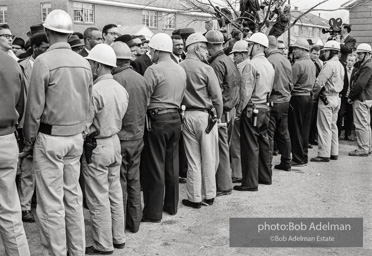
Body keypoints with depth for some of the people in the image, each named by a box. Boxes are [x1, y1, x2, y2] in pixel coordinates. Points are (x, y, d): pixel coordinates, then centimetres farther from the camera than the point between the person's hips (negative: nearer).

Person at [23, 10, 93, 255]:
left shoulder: (44, 61, -13)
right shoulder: (84, 62, 4)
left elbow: (35, 107, -11)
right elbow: (88, 104, 8)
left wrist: (29, 140, -1)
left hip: (50, 138, -6)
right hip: (76, 137, 6)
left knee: (51, 203, 2)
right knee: (73, 196, 15)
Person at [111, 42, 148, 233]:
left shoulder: (116, 79, -17)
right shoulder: (141, 78, 6)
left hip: (121, 136, -7)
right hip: (138, 136, 7)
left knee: (119, 182, 4)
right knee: (134, 180, 15)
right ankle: (134, 222, 25)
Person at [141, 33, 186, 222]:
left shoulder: (153, 70, -13)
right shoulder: (181, 70, 9)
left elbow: (144, 99, -13)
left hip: (157, 120, -7)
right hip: (175, 119, 7)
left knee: (155, 167, 0)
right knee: (172, 164, 15)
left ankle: (153, 212, 6)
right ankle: (171, 205, 26)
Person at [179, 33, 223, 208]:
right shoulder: (206, 69, -10)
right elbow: (217, 96, -8)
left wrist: (181, 110, 11)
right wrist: (218, 116, 6)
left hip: (187, 116, 3)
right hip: (205, 115, -3)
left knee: (193, 159, 10)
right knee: (209, 158, 10)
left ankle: (195, 198, 16)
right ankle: (209, 195, 20)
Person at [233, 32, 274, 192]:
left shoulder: (252, 64, -14)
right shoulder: (269, 65, 11)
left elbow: (246, 90, -17)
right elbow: (269, 89, 13)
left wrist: (240, 109, -9)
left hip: (252, 108, -8)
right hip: (265, 107, 8)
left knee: (250, 146, -3)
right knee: (263, 142, 17)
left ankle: (250, 182, 2)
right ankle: (265, 176, 28)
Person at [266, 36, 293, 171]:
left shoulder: (269, 61, -15)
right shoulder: (286, 60, 7)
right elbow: (291, 83, 13)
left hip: (273, 101, -7)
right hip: (285, 101, 7)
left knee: (269, 134, -2)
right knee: (283, 133, 14)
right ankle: (286, 162, 22)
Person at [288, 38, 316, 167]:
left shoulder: (298, 64, -16)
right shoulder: (312, 63, 12)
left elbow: (291, 83, -17)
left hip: (298, 97, -8)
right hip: (309, 97, 8)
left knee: (296, 130, -1)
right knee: (305, 129, 13)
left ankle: (298, 159, 2)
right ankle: (304, 157, 20)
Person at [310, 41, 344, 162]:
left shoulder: (329, 64, -16)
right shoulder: (340, 65, 13)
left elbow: (320, 83, -20)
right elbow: (340, 84, 15)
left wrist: (314, 94, -5)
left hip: (327, 98, -9)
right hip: (336, 97, 9)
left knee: (324, 127, -5)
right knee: (333, 126, 15)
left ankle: (324, 154, -1)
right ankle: (334, 153, 20)